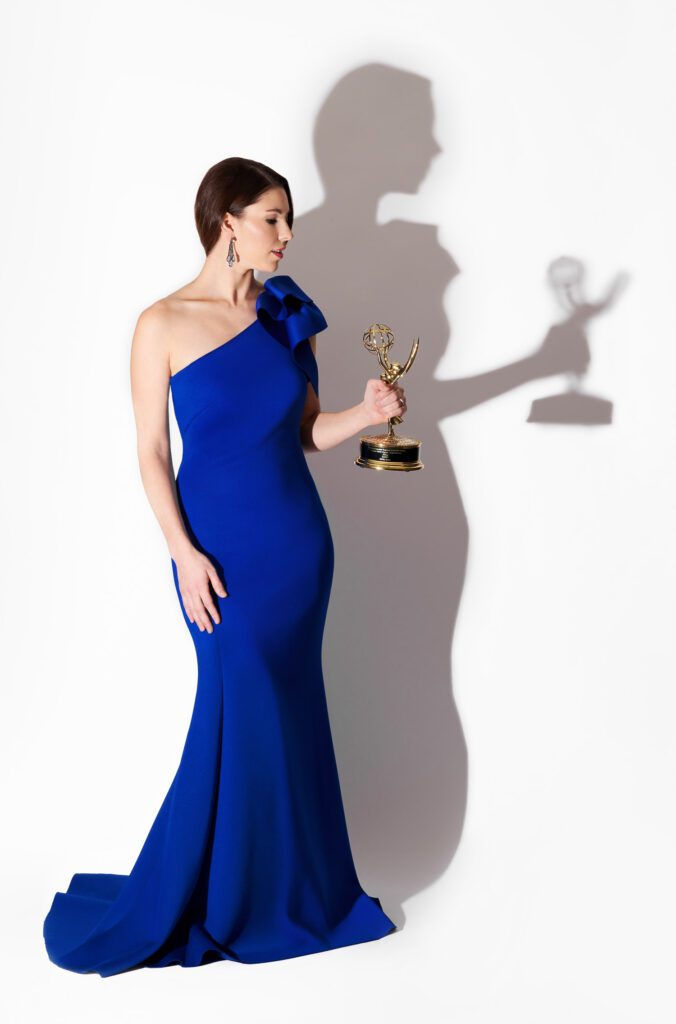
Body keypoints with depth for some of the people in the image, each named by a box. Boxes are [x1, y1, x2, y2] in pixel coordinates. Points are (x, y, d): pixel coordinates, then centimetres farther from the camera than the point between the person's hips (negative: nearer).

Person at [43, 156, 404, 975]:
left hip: (298, 538, 5)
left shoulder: (287, 314, 7)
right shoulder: (164, 325, -6)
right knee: (248, 707, -2)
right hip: (220, 544, -4)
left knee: (284, 708, 11)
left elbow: (307, 433, 12)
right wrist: (185, 554, -13)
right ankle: (219, 898, 19)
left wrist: (366, 413, -7)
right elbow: (151, 453, -6)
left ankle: (287, 883, 27)